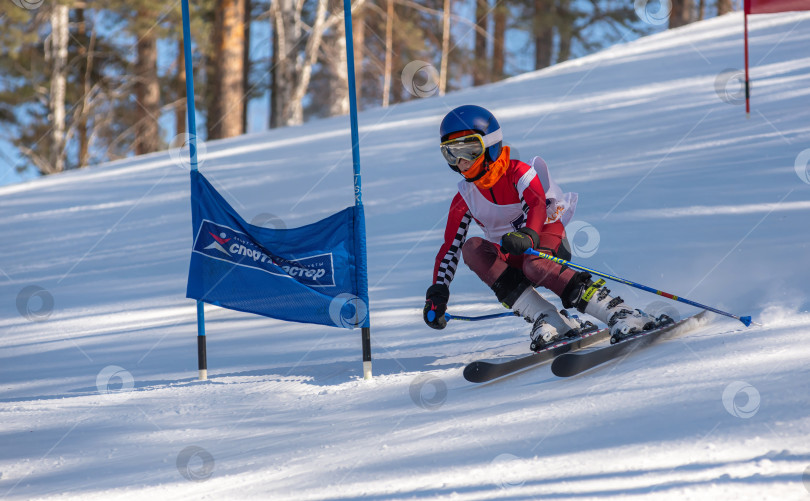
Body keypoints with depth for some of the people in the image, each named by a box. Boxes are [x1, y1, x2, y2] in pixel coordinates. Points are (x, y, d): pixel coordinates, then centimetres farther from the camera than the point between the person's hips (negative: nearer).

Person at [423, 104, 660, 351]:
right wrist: (436, 295, -4)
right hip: (508, 261, 4)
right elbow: (450, 247, 7)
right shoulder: (465, 199, 4)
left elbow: (537, 207, -27)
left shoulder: (518, 173, -9)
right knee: (472, 247, -27)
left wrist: (527, 237, -49)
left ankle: (616, 311, -40)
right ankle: (547, 320, -35)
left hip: (546, 239, -4)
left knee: (534, 265, -39)